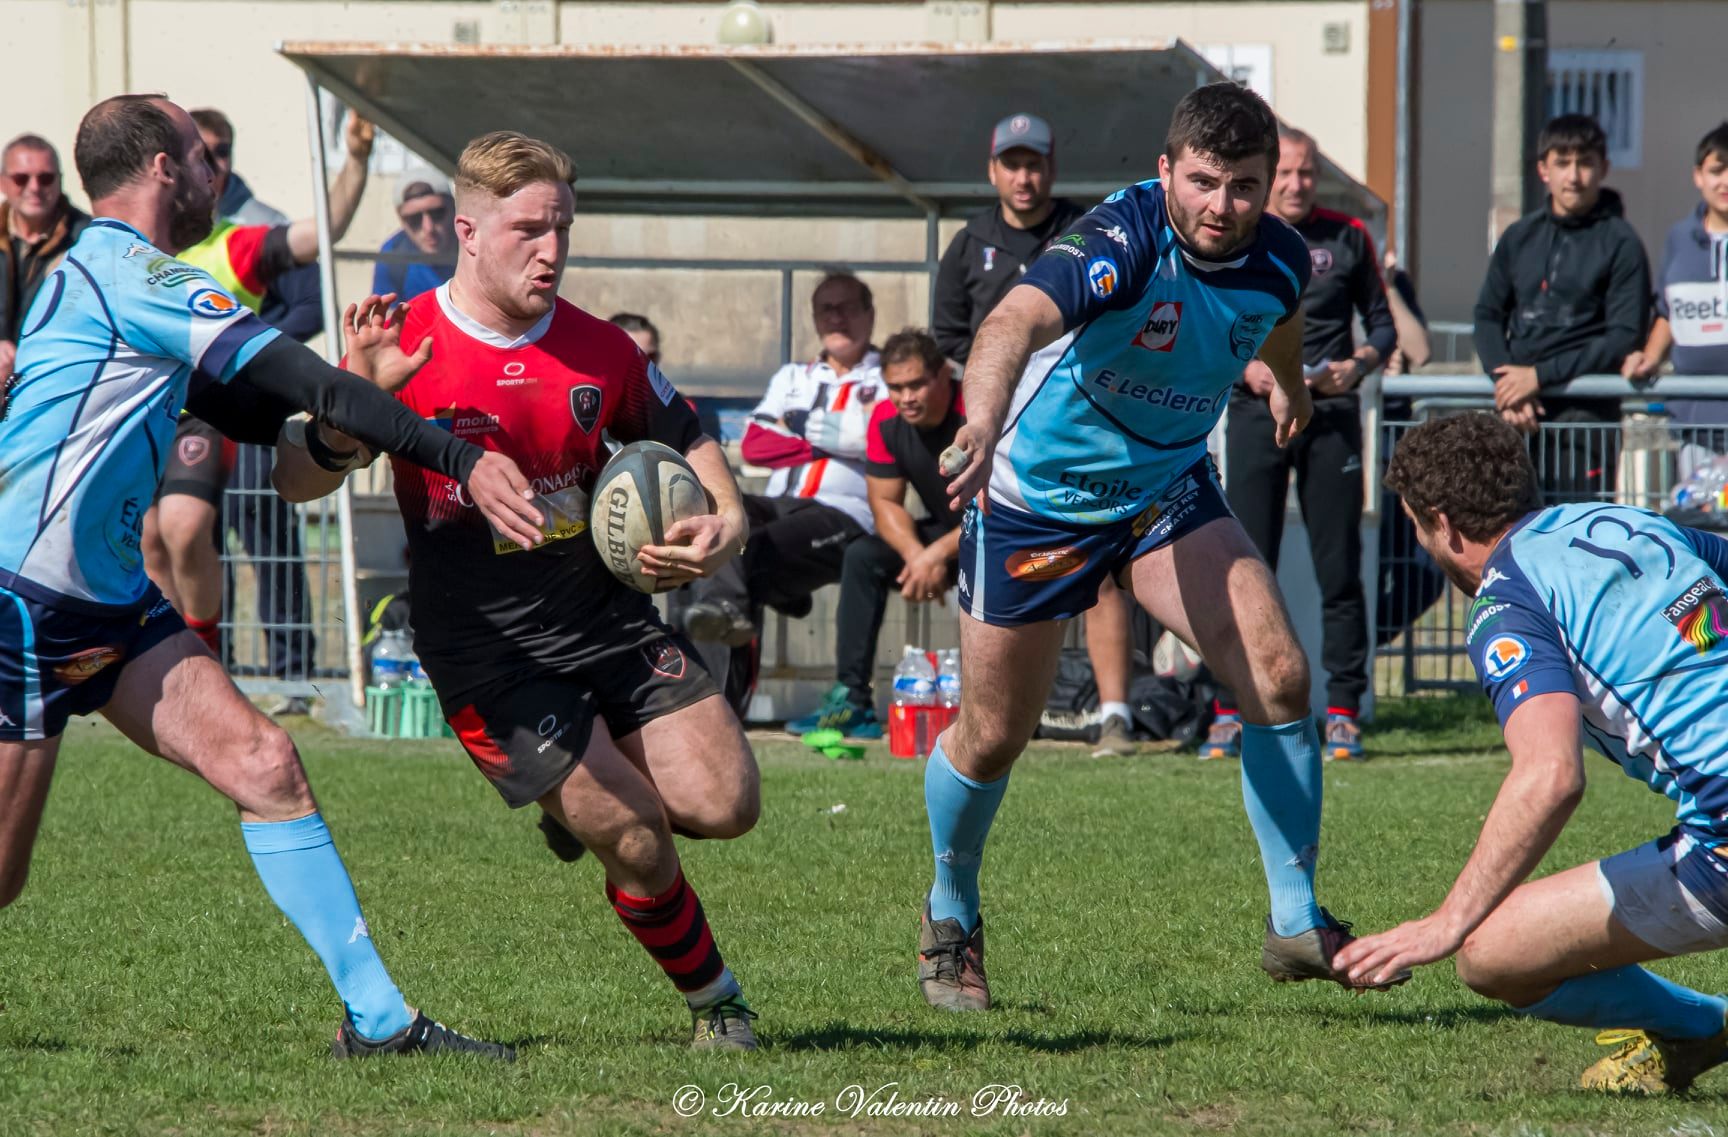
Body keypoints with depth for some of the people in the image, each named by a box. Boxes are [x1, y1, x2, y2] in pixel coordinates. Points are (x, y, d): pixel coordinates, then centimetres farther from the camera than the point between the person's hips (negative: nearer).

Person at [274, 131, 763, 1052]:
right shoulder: (405, 350, -10)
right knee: (639, 842, -14)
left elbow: (686, 443, 17)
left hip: (607, 618, 5)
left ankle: (583, 795, 24)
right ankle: (712, 1000, 12)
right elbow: (299, 483, -12)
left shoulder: (599, 349, 3)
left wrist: (725, 524, -4)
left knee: (722, 803, -8)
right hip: (486, 653, -5)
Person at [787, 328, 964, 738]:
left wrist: (937, 555, -32)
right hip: (944, 531, 6)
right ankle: (851, 700, -15)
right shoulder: (887, 421, -7)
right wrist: (916, 555, -22)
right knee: (862, 557, -13)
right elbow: (885, 502, -3)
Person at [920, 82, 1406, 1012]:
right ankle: (951, 916, 34)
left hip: (1167, 489, 4)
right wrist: (983, 422, -71)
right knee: (992, 737, 5)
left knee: (1278, 677, -14)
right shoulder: (1126, 239, -32)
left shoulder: (1279, 261, -12)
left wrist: (1290, 385, 37)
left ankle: (1298, 925, -3)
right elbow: (1017, 321, -51)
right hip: (1037, 494, -4)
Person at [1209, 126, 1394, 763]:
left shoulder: (1347, 237, 8)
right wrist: (1245, 366, -10)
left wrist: (1358, 364, -7)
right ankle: (1231, 712, 0)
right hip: (1257, 414, -1)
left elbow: (1382, 324, 13)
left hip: (1332, 416, 1)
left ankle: (1342, 712, 5)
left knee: (1339, 568, 1)